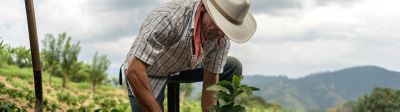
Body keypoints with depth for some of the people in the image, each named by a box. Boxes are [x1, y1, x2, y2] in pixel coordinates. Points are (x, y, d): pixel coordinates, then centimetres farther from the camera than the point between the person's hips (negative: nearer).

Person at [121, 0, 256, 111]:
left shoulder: (222, 39, -21)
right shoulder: (168, 17, -39)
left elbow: (210, 83, -12)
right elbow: (134, 71, -40)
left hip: (182, 69, 5)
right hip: (147, 74, -5)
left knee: (233, 67, -3)